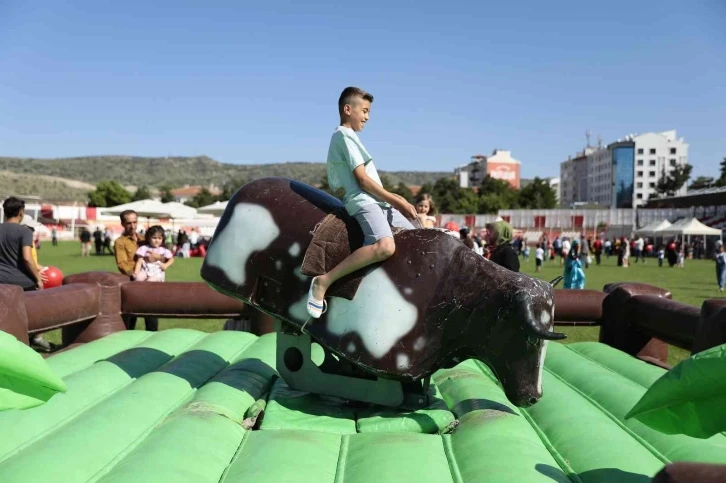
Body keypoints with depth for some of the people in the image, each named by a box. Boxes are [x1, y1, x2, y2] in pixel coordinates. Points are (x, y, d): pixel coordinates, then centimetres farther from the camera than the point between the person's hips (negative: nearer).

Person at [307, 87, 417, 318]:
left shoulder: (344, 136, 24)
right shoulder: (345, 134, -5)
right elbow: (363, 179, -12)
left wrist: (394, 199, 13)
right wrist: (396, 200, -7)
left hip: (377, 202, 10)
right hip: (363, 201, -10)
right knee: (385, 246, -34)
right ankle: (323, 282, -26)